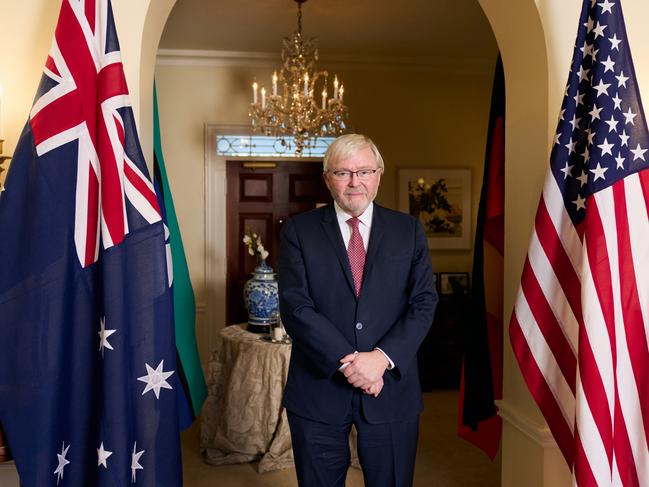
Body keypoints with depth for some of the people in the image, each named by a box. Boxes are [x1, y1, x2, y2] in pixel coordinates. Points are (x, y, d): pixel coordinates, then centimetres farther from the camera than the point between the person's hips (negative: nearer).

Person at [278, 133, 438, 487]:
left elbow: (424, 303, -3)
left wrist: (382, 358, -16)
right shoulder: (298, 231, -1)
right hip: (319, 389, -1)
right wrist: (346, 362, -17)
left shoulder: (409, 231, 4)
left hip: (391, 387, 1)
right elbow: (294, 307, -9)